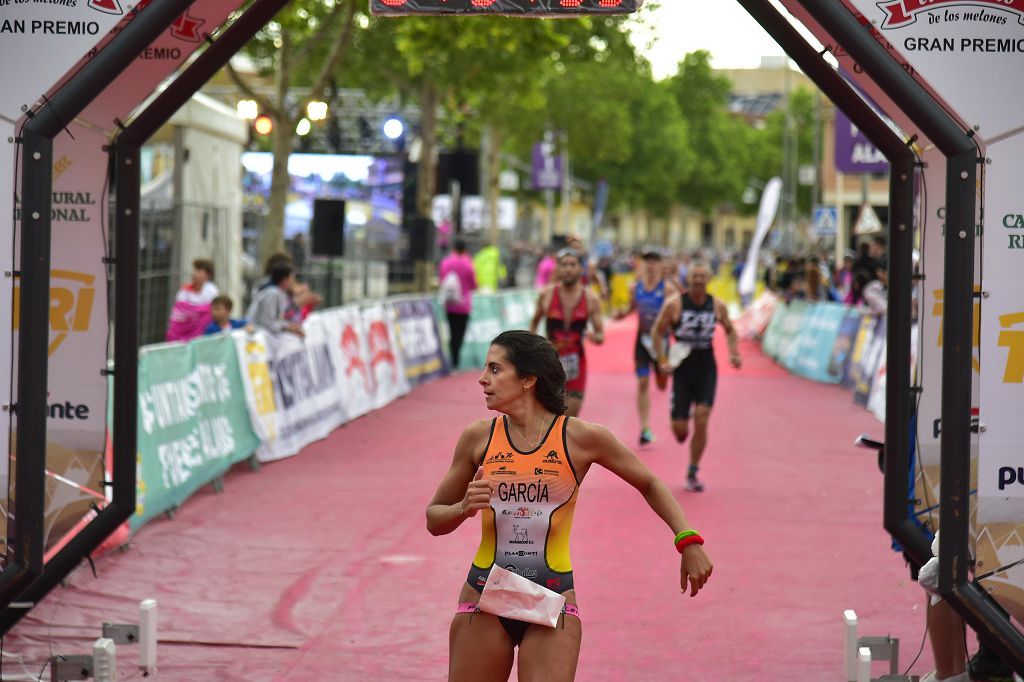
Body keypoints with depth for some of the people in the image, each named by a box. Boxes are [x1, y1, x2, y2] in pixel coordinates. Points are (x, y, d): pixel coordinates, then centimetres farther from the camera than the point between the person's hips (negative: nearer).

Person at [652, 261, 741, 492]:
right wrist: (663, 361, -11)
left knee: (701, 421, -10)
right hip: (682, 370, -1)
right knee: (679, 428, -2)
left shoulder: (717, 306, -1)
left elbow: (730, 331, 16)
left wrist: (734, 353, 0)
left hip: (706, 371, 1)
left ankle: (692, 473, 3)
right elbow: (657, 332, -1)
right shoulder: (674, 305, -9)